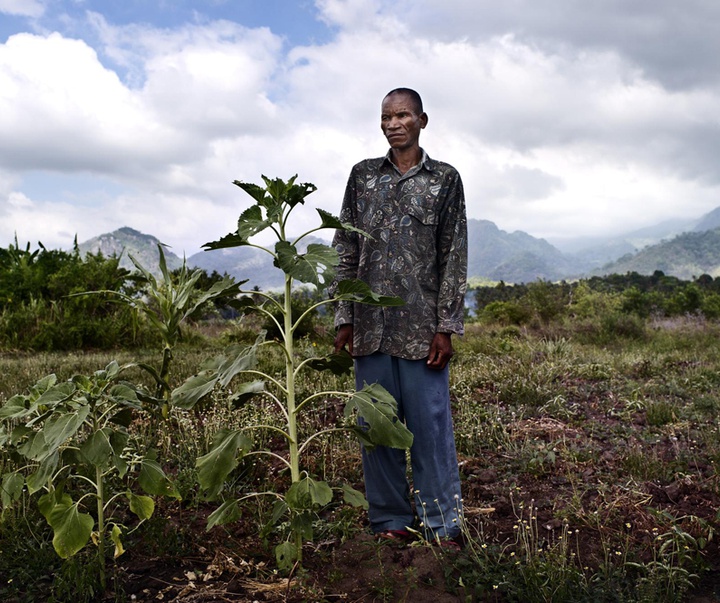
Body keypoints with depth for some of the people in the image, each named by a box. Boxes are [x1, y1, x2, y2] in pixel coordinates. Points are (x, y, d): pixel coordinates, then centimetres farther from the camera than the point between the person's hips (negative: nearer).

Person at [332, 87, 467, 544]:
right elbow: (346, 249, 10)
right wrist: (345, 319, 5)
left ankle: (441, 526, 11)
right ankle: (390, 520, 19)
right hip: (371, 326, 3)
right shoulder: (363, 175, 12)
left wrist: (446, 327, -5)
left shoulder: (445, 178, 6)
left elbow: (455, 257, 2)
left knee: (431, 424, 0)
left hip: (422, 327, -2)